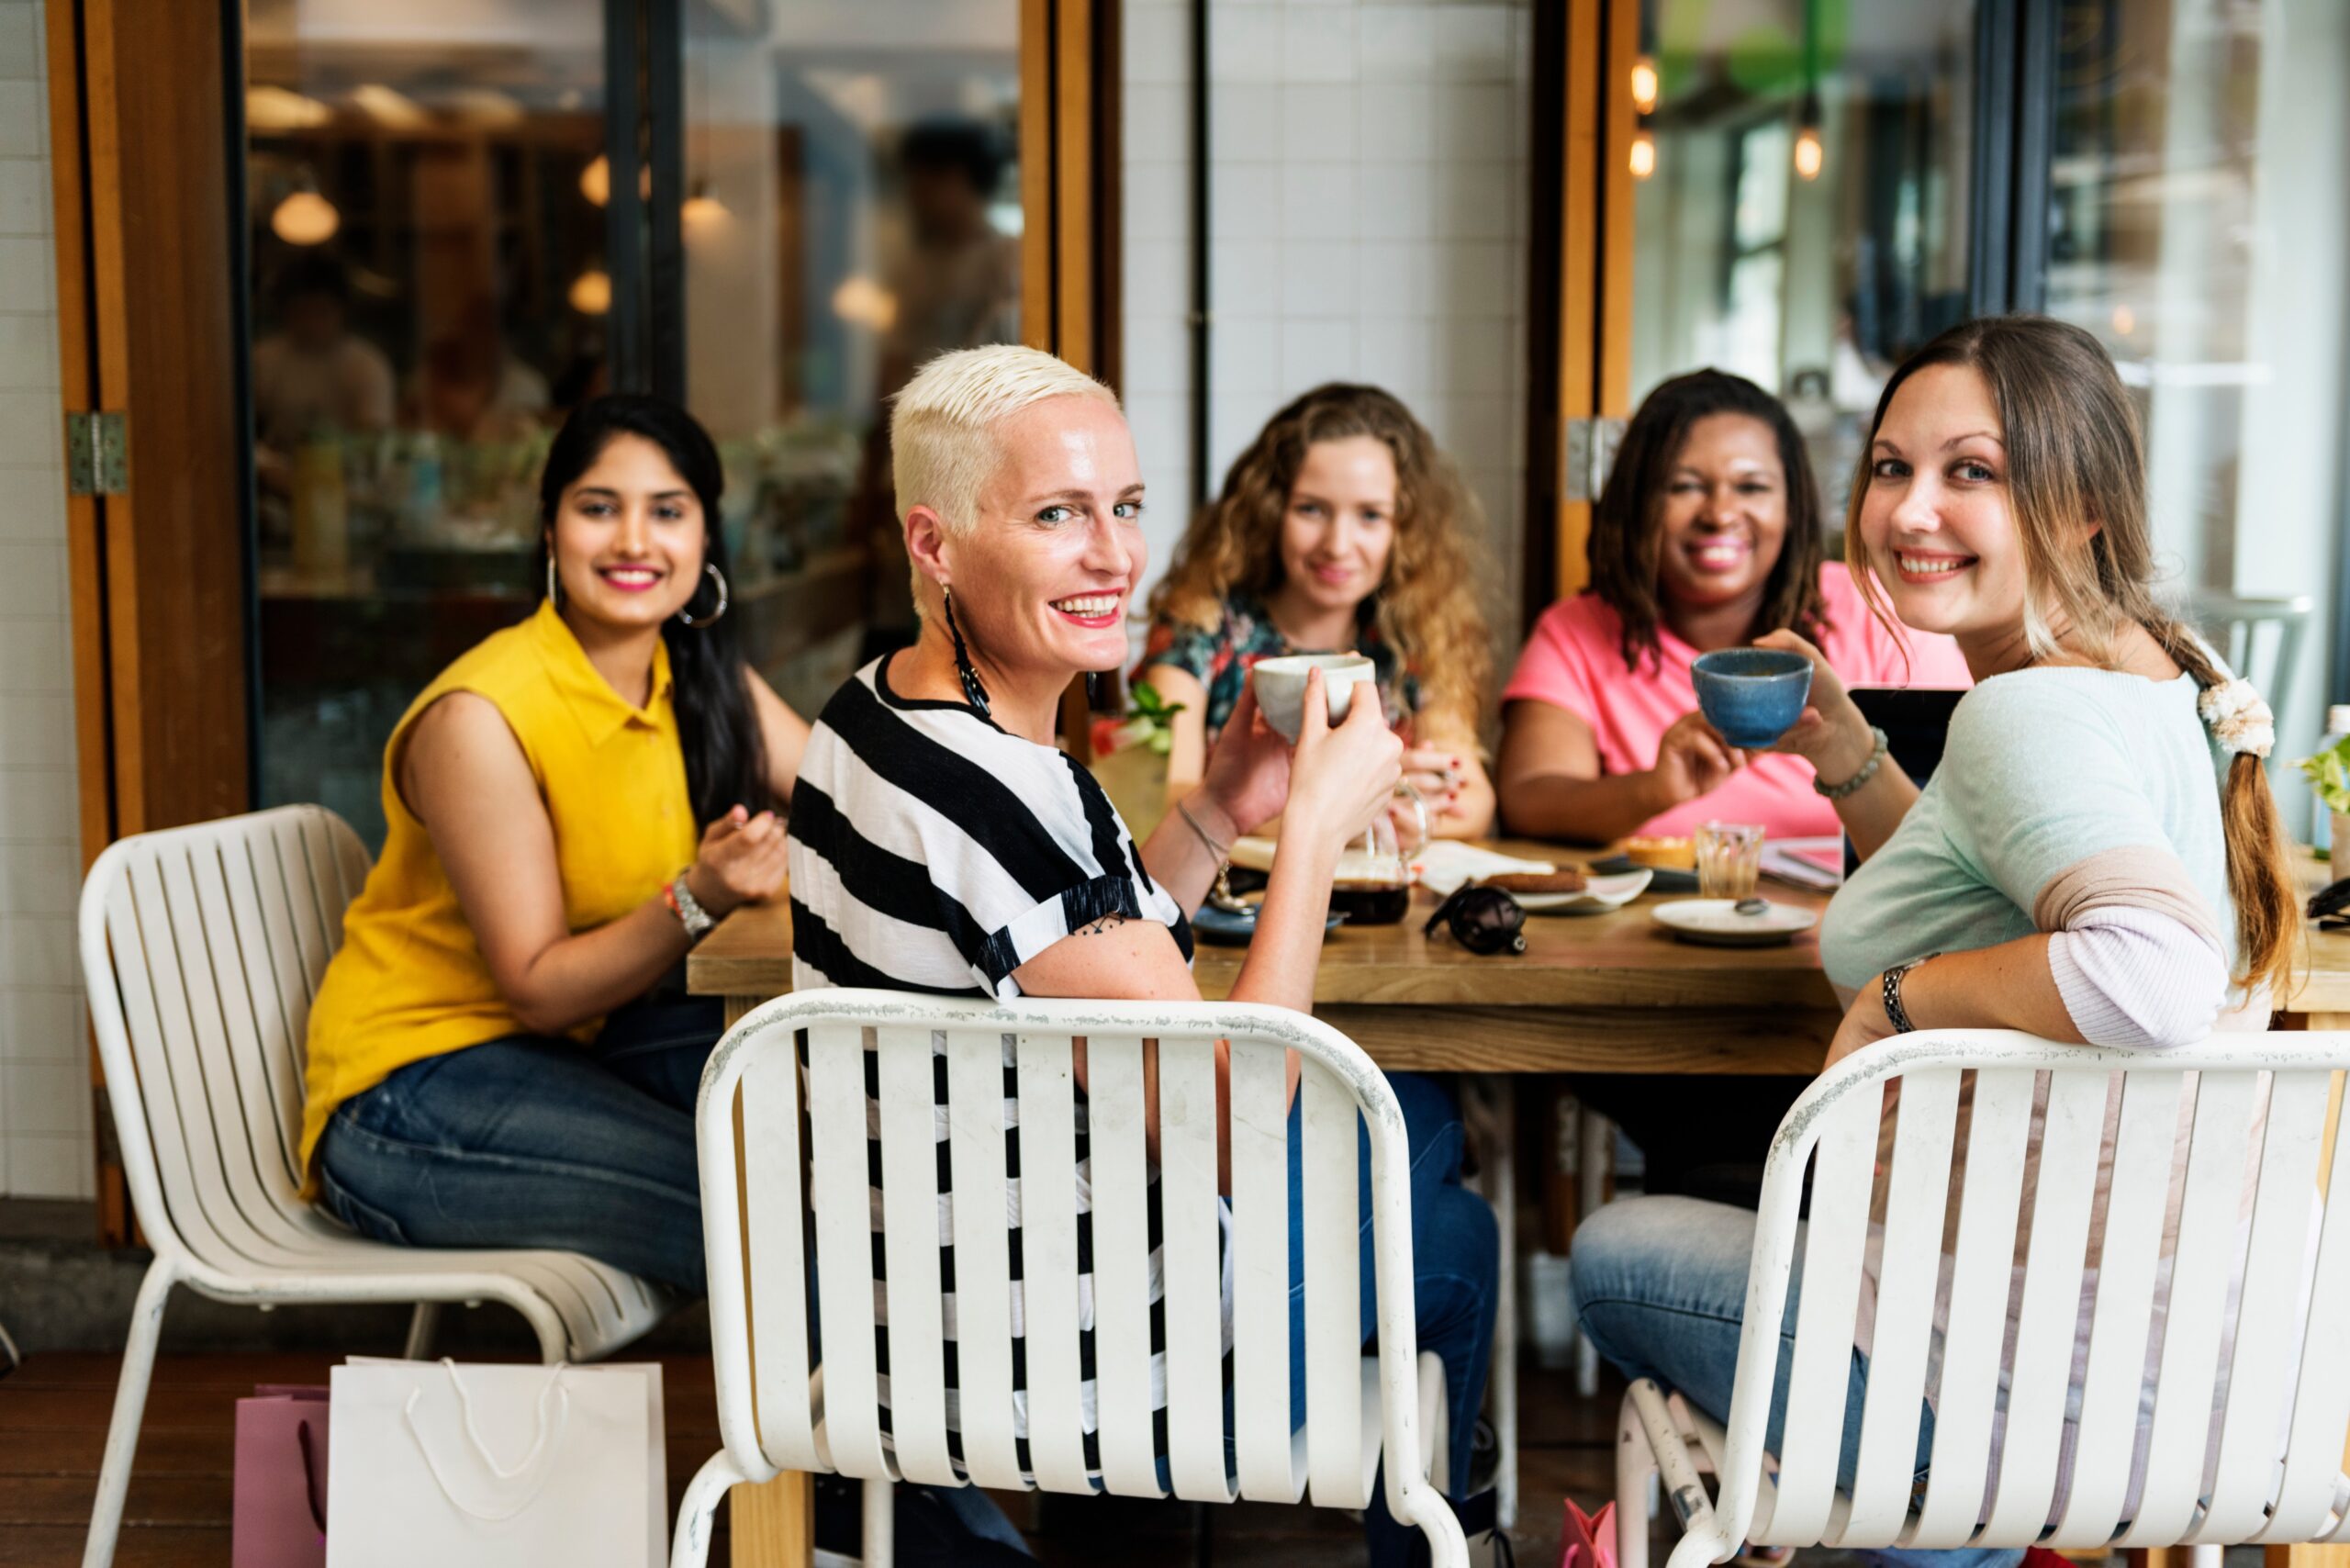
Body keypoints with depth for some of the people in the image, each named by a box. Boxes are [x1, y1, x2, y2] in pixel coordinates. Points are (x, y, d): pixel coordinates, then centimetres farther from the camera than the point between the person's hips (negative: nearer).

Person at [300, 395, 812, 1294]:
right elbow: (539, 989, -17)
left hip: (576, 1047, 7)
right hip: (408, 1094, -7)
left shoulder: (703, 679, 3)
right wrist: (697, 900, -32)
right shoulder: (479, 718, -19)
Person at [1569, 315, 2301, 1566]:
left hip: (2038, 1395, -9)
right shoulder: (2163, 679, 7)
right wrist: (1845, 755, 9)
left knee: (1614, 1256, 17)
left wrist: (1899, 994, -25)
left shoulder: (2027, 712, -23)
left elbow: (2158, 975, -40)